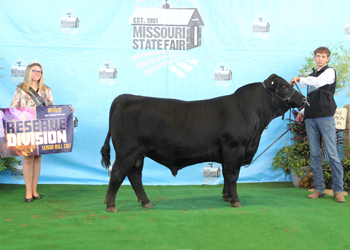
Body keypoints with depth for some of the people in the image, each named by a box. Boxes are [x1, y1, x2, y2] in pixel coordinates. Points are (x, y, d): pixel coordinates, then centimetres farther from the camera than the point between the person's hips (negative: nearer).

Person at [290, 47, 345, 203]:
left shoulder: (330, 72, 4)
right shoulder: (312, 75, 23)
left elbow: (318, 82, -16)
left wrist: (299, 79, -8)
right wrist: (303, 112, 14)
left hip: (325, 116, -6)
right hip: (310, 118, 6)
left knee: (332, 154, -7)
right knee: (314, 155, 3)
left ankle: (338, 190, -4)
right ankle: (319, 189, 7)